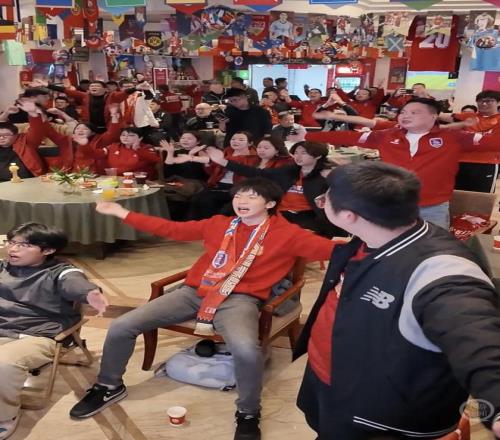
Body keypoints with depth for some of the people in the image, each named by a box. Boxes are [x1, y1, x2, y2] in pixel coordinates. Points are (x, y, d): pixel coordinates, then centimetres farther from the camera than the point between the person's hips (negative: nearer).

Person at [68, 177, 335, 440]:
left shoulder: (286, 233, 3)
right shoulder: (218, 224, 15)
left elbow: (324, 248, -7)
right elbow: (173, 229, 20)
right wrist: (123, 214, 19)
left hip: (239, 299, -4)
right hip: (195, 292, 5)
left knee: (245, 349, -39)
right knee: (121, 327, -5)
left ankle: (248, 414, -8)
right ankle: (110, 387, 24)